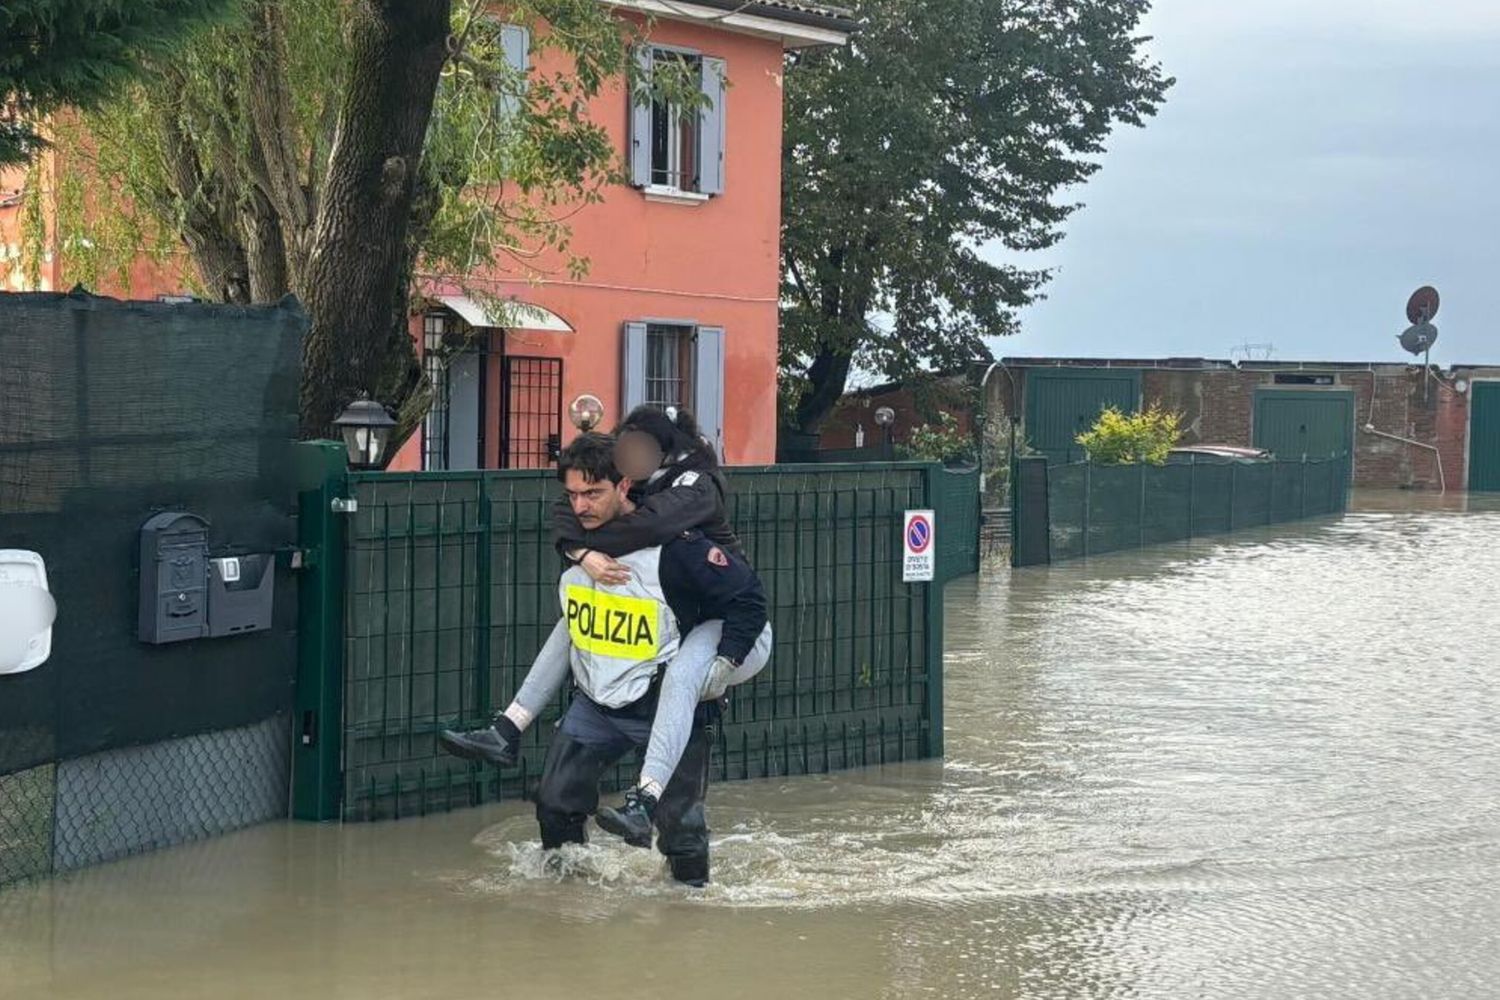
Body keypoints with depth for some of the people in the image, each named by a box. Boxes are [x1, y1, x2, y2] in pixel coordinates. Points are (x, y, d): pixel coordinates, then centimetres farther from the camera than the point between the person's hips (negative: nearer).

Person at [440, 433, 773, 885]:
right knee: (554, 801, 8)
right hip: (597, 703, 6)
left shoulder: (674, 545, -23)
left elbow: (748, 594, -16)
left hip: (667, 707, -6)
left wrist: (720, 666, -16)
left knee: (679, 820, -8)